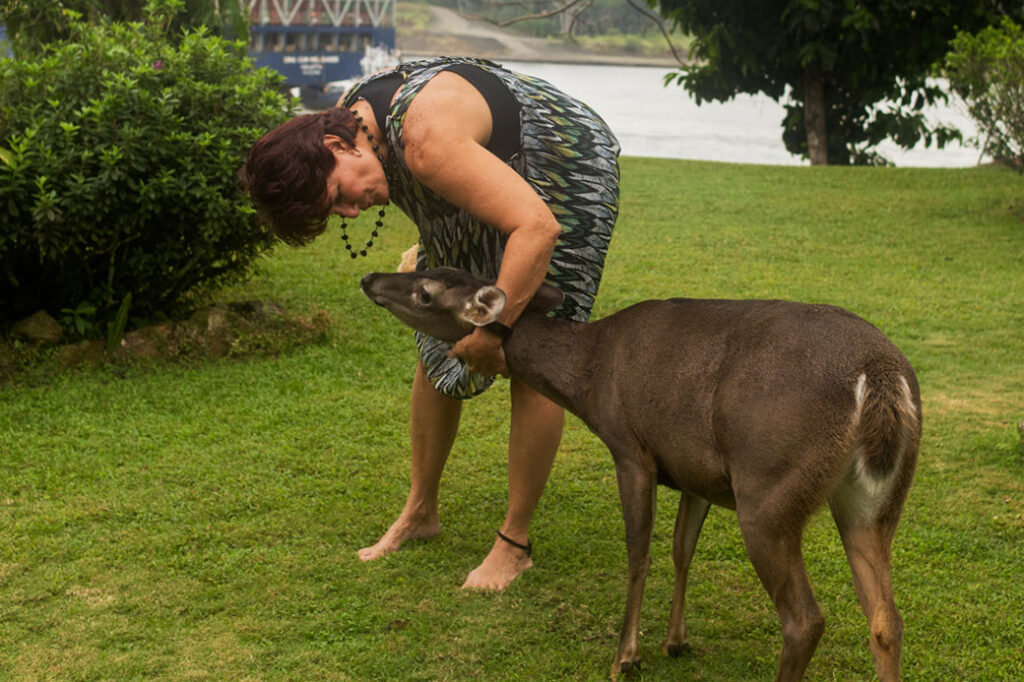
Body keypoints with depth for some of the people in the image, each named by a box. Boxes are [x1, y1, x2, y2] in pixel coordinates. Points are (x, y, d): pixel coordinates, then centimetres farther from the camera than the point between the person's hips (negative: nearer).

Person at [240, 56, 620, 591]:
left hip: (569, 174, -8)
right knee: (436, 348, 8)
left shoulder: (426, 141, -40)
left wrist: (492, 330, -39)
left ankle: (515, 542, 0)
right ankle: (420, 511, 22)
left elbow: (537, 229, -43)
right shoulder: (346, 118, -13)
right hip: (496, 174, 9)